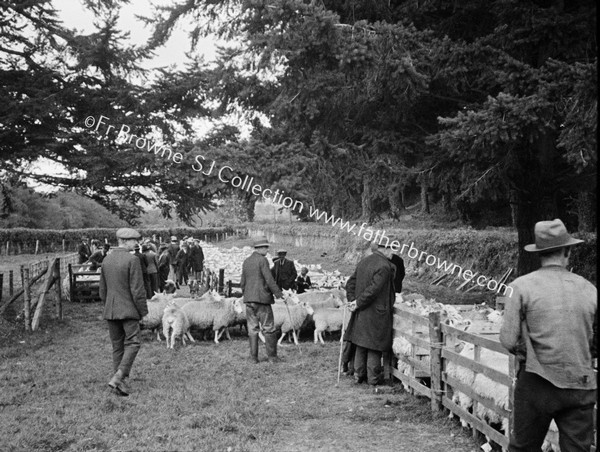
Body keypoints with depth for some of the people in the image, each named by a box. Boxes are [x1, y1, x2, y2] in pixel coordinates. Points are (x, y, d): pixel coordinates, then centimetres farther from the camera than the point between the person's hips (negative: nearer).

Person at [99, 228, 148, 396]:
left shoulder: (106, 260, 8)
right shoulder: (132, 260, -14)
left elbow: (102, 289, 14)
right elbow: (137, 290, -15)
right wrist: (143, 311, -6)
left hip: (110, 311, 7)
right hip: (129, 310, -7)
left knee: (117, 346, 11)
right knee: (132, 344, -1)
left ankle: (120, 382, 14)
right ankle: (118, 377, -13)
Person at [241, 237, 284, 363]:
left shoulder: (246, 262, 12)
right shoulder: (262, 260, -10)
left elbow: (242, 282, 15)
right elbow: (269, 279, -14)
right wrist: (278, 294, -8)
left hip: (249, 299, 6)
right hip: (262, 298, -6)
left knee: (252, 328, 9)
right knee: (269, 328, 2)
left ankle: (253, 357, 8)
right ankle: (272, 356, 5)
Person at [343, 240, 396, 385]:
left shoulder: (363, 261, 8)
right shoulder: (384, 266, -18)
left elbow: (350, 283, 11)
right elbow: (373, 289, -23)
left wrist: (353, 301, 4)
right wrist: (358, 303, -14)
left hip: (361, 314, 7)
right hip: (377, 313, -7)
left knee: (361, 345, 16)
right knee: (374, 347, 4)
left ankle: (359, 375, 23)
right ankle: (373, 378, 13)